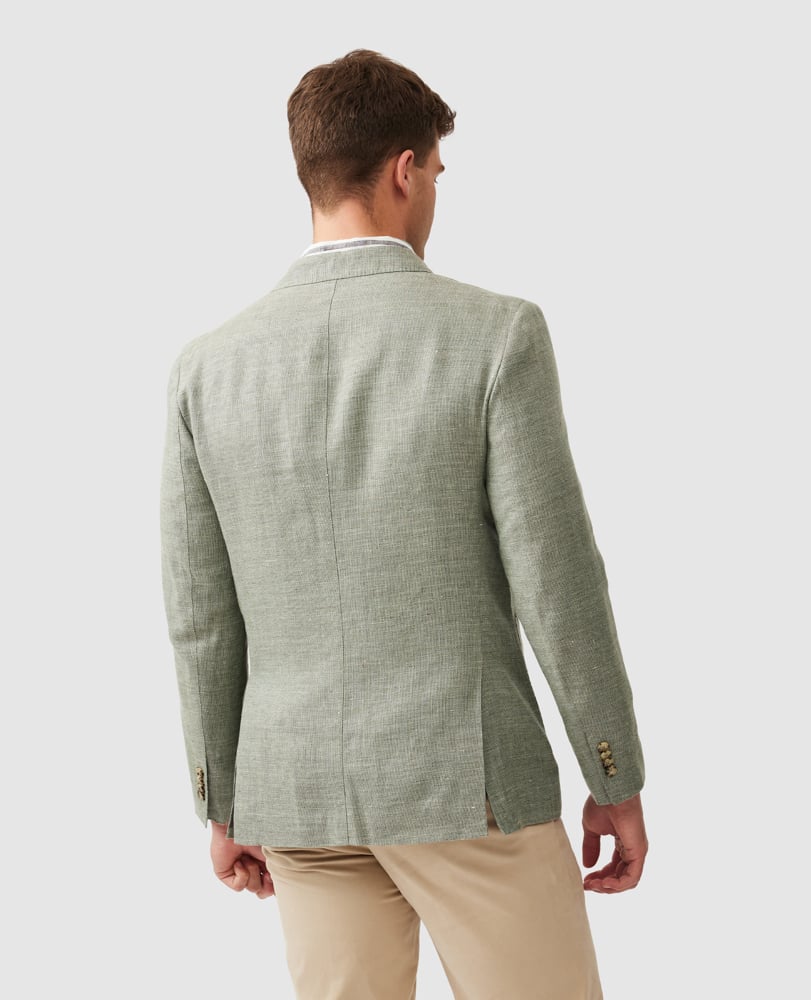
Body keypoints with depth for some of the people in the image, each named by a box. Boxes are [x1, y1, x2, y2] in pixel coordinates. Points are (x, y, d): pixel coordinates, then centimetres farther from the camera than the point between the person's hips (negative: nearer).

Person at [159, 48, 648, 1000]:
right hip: (467, 779, -4)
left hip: (298, 787, 4)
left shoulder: (208, 364, -1)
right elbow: (556, 580, -12)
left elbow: (201, 614, 3)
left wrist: (223, 805, 14)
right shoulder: (495, 334, -12)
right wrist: (617, 780, 0)